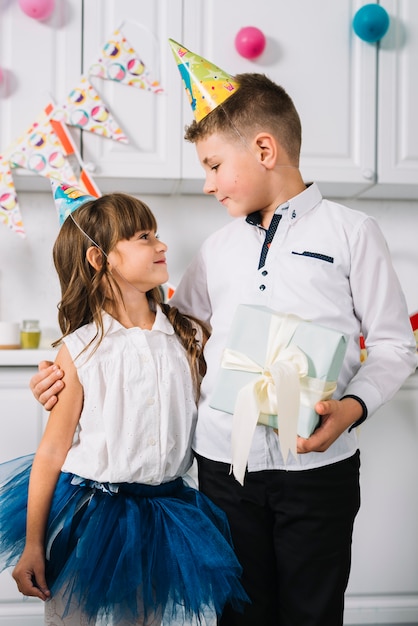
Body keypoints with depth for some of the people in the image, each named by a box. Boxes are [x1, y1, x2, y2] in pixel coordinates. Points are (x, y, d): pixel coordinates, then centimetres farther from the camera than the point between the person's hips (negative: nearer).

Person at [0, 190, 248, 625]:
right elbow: (52, 450, -6)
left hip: (160, 513, 3)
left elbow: (201, 422, 5)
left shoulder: (189, 335, -1)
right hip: (89, 510, -2)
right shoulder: (80, 349, -9)